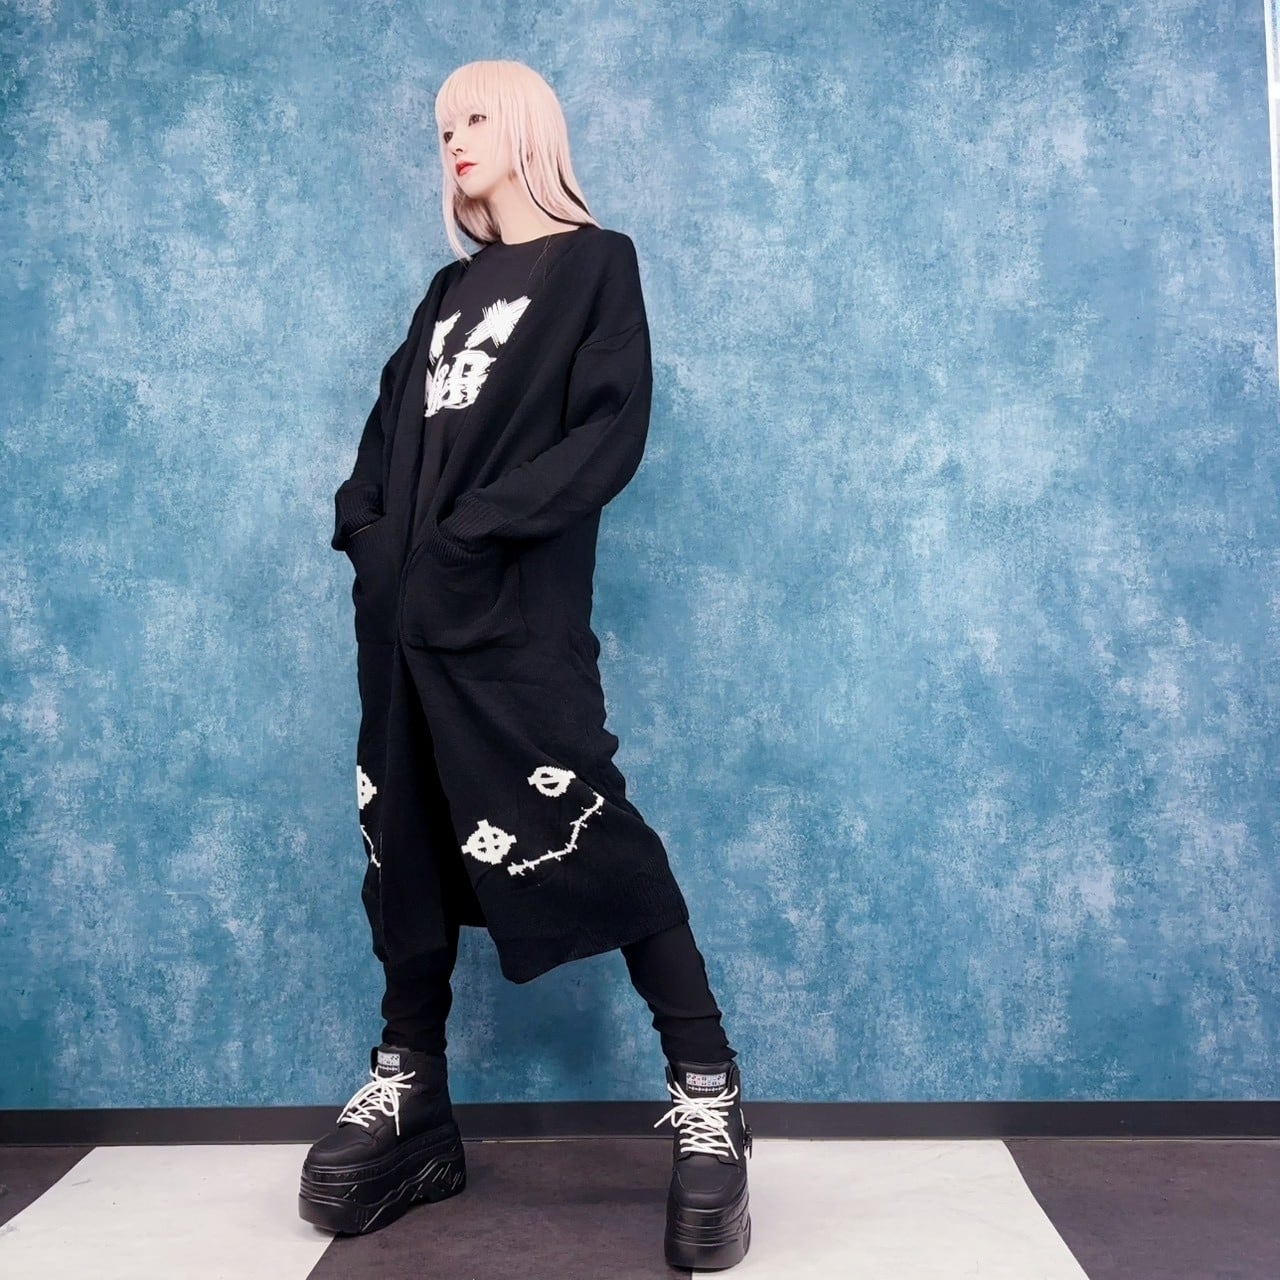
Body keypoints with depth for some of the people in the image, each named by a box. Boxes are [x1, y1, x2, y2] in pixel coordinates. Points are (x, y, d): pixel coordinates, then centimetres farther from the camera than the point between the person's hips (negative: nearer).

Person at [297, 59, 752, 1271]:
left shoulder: (595, 263, 5)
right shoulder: (451, 288, 23)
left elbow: (609, 432, -9)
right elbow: (392, 422, 18)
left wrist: (480, 533, -17)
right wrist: (362, 523, -2)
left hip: (513, 613, -7)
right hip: (402, 611, 7)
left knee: (588, 842, -11)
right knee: (408, 842, 8)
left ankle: (708, 1098, 0)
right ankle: (409, 1094, 20)